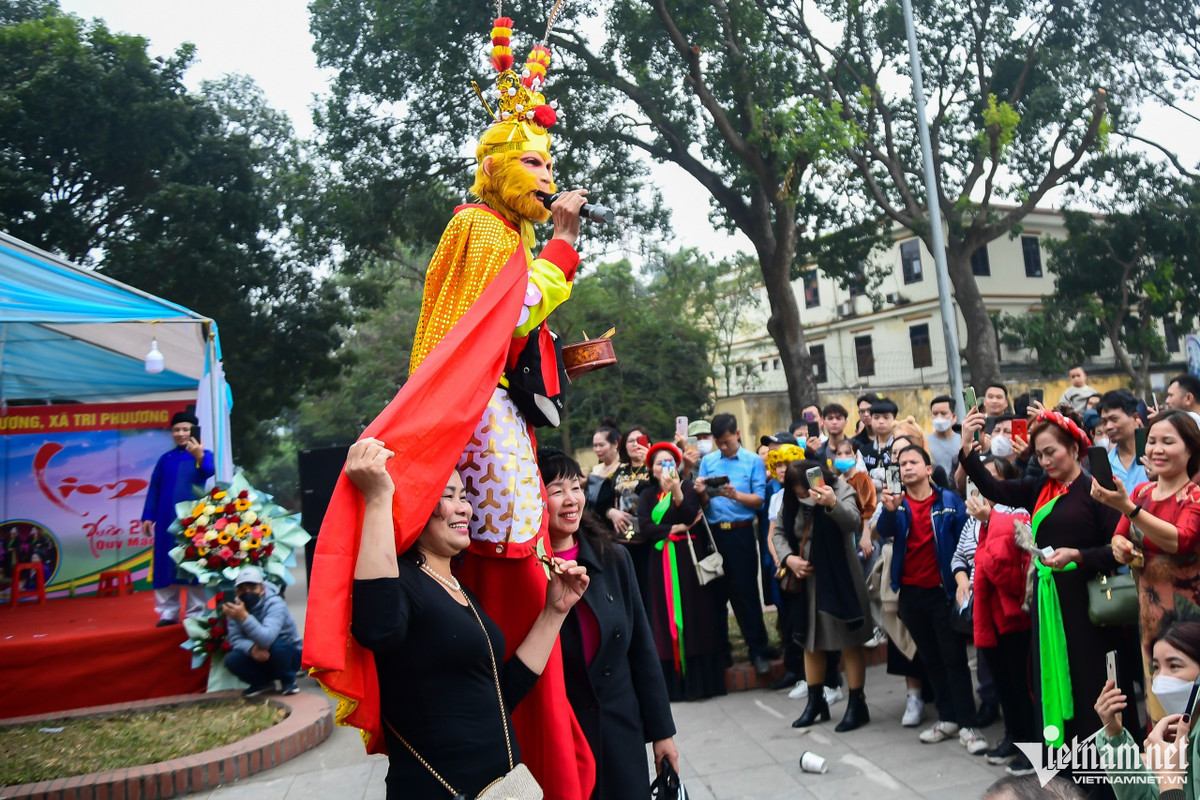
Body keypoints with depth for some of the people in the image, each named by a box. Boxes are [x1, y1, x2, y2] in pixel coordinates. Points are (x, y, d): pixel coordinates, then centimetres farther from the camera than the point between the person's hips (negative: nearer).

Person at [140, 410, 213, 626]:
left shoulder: (204, 455, 0)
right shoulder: (166, 458, 11)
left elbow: (208, 472, -22)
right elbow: (154, 488, 12)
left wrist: (199, 457, -43)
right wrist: (148, 516, 4)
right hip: (167, 518, 4)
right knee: (167, 565, 3)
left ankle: (196, 614, 5)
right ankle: (168, 612, 11)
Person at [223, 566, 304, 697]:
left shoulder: (275, 604, -25)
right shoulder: (236, 607, -7)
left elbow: (266, 639, -40)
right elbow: (235, 639, -13)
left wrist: (244, 617, -52)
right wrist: (252, 648, -36)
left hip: (287, 653, -4)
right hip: (258, 657, 4)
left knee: (277, 646, -36)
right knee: (232, 660, -23)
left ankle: (288, 681, -5)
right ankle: (263, 681, 6)